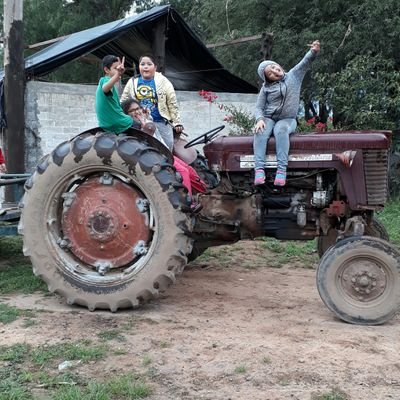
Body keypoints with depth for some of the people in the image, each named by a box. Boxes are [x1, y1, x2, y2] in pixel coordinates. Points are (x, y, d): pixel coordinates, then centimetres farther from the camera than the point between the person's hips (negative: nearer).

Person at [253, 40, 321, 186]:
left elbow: (306, 61, -6)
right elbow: (258, 107, 2)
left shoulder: (294, 75, 7)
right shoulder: (266, 88, 7)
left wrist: (314, 51, -27)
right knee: (261, 132, -33)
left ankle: (281, 169, -44)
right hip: (268, 119, 1)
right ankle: (259, 169, -43)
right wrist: (260, 119, -20)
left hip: (287, 119, -1)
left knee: (281, 130, -37)